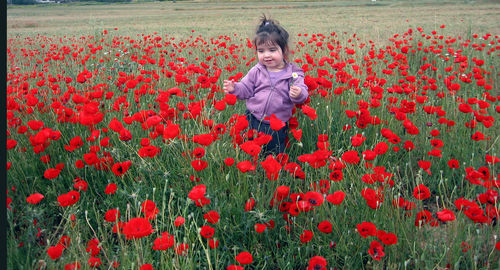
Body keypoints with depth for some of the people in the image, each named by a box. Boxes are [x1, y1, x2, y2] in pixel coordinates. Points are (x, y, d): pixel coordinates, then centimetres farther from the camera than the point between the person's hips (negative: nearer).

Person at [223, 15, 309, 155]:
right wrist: (234, 88, -15)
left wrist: (298, 94, -33)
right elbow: (246, 89, 5)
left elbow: (302, 93, -10)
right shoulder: (256, 71, 0)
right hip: (253, 120, 2)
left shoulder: (293, 73, -7)